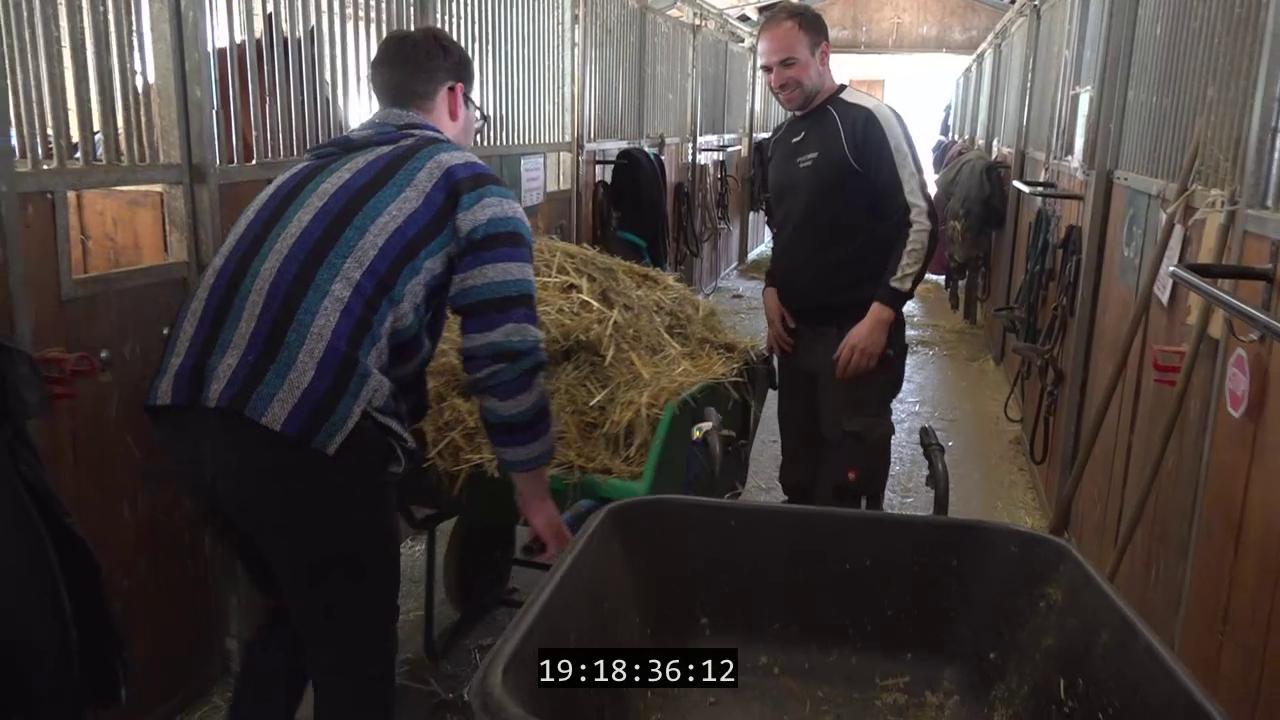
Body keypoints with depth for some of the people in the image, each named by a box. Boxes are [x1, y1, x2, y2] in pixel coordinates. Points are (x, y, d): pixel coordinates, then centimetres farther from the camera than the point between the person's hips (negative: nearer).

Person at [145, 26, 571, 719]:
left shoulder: (321, 164, 27)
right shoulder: (472, 187, 7)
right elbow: (506, 360, 2)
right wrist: (534, 496, 15)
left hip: (186, 407, 7)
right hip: (302, 434, -7)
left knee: (293, 613, 28)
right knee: (353, 655, 13)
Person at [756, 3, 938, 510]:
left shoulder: (868, 120, -11)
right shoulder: (781, 139, 13)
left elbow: (920, 221, -14)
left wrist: (880, 315, -19)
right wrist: (772, 288, 6)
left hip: (857, 334, -7)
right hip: (795, 332, 8)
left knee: (849, 486, -2)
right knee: (798, 478, 15)